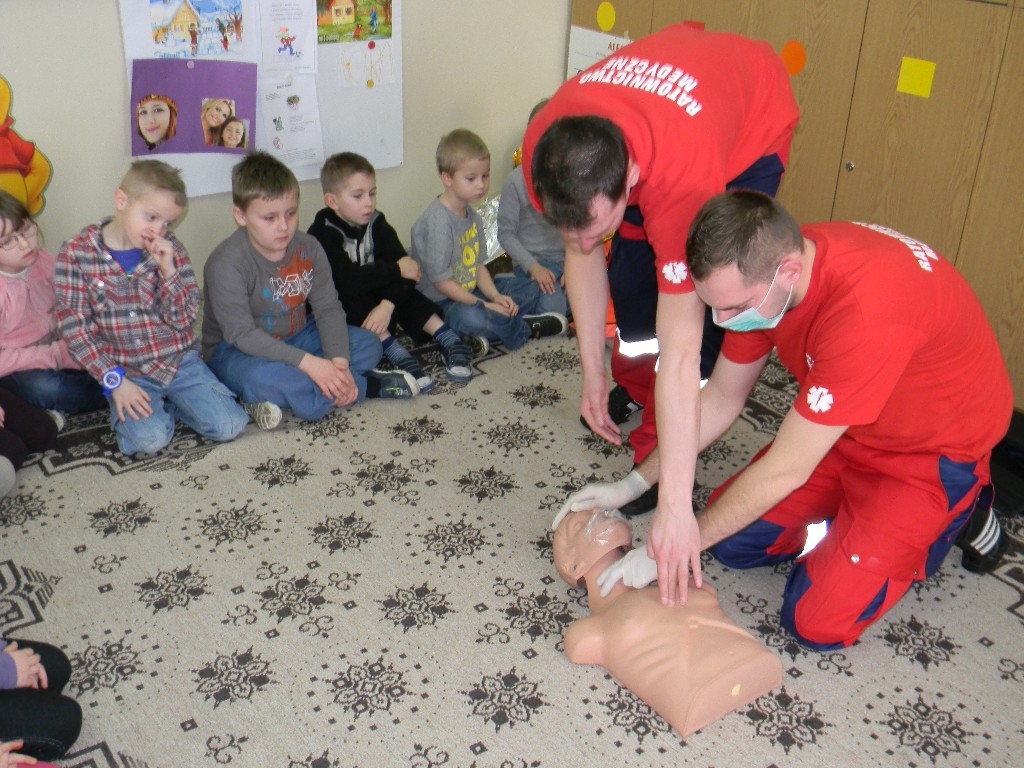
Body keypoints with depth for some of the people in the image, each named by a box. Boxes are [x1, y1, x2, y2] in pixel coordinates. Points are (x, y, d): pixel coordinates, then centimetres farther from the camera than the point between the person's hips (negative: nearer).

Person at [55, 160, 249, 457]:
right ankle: (126, 410, 7)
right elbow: (73, 327, -7)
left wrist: (169, 271, -18)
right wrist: (115, 380, -13)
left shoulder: (170, 249, 0)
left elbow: (184, 319, -3)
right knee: (150, 438, -26)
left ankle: (167, 402, 12)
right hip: (126, 372, -2)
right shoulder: (76, 253, -7)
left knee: (229, 426, -13)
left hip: (180, 361, 3)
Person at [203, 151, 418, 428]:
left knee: (368, 344, -7)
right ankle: (368, 386, -21)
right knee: (263, 377, -40)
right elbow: (241, 334, -27)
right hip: (236, 352, -6)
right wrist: (310, 363, -34)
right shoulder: (226, 264, -23)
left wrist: (339, 362, -24)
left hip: (296, 337, 6)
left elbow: (329, 309, -6)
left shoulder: (308, 247, -5)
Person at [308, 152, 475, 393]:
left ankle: (448, 340, -25)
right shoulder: (323, 234, -20)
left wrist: (387, 305, -34)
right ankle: (395, 352, -41)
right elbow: (349, 282, -33)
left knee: (404, 292, -21)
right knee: (351, 300, -34)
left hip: (372, 295, 5)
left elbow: (403, 263, -18)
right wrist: (397, 269, -27)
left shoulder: (376, 224, -4)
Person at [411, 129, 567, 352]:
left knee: (532, 290, 9)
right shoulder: (437, 222, -21)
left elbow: (478, 264, 11)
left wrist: (496, 296, -7)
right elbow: (440, 281, -21)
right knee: (472, 317, -40)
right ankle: (525, 328, -13)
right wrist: (484, 305, -19)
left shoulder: (473, 216, 8)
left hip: (471, 294, 9)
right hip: (441, 303, -9)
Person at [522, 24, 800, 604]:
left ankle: (655, 463, 0)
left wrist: (675, 505, -43)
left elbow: (680, 350, -45)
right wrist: (593, 376, -11)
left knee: (696, 302, -14)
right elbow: (581, 256, -14)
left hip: (753, 123, -4)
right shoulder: (546, 151, -32)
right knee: (633, 282, 0)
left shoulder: (683, 177, -46)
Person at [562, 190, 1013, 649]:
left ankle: (959, 511, 9)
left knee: (816, 621, -10)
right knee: (732, 537, -1)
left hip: (935, 450, -7)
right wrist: (632, 484, -6)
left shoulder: (863, 311, -40)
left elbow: (786, 469, -32)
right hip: (846, 428, 7)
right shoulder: (760, 271, -15)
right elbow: (721, 400, -1)